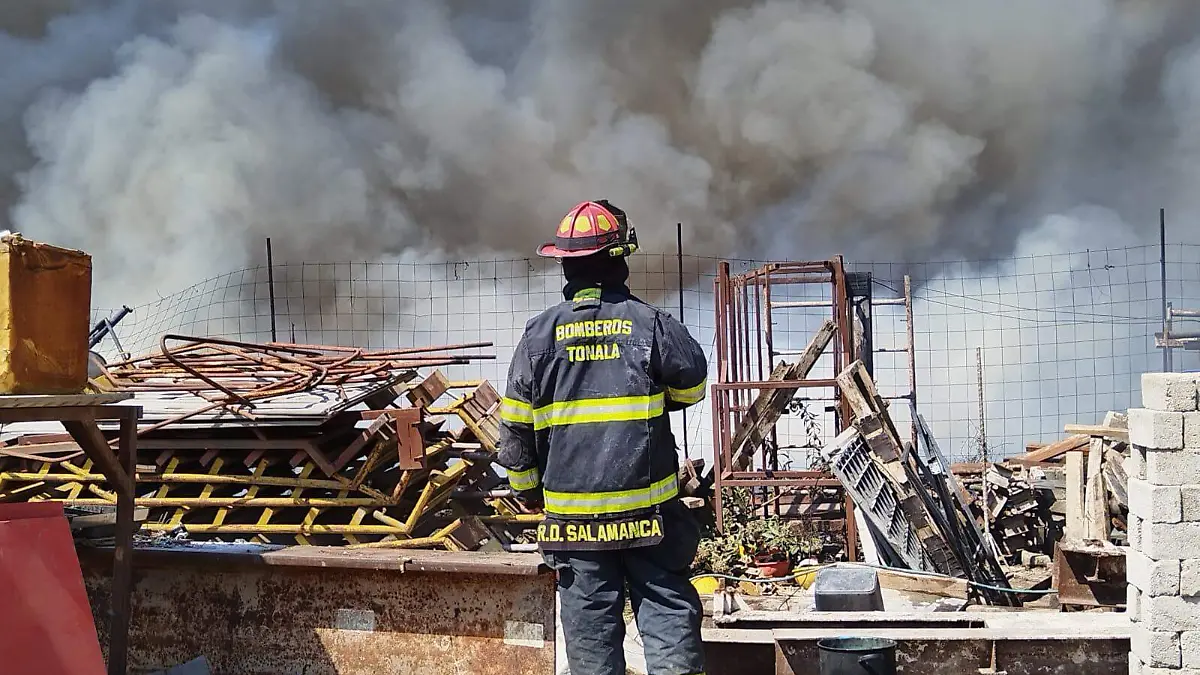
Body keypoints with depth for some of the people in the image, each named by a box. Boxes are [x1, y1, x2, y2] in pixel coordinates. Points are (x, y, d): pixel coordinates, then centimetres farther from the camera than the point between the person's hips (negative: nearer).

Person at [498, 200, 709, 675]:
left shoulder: (540, 333, -2)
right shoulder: (649, 323, -6)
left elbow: (515, 425, 1)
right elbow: (693, 386, 9)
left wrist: (527, 487, 15)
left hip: (572, 512, 1)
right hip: (647, 508, -1)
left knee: (591, 621, 8)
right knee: (667, 608, 4)